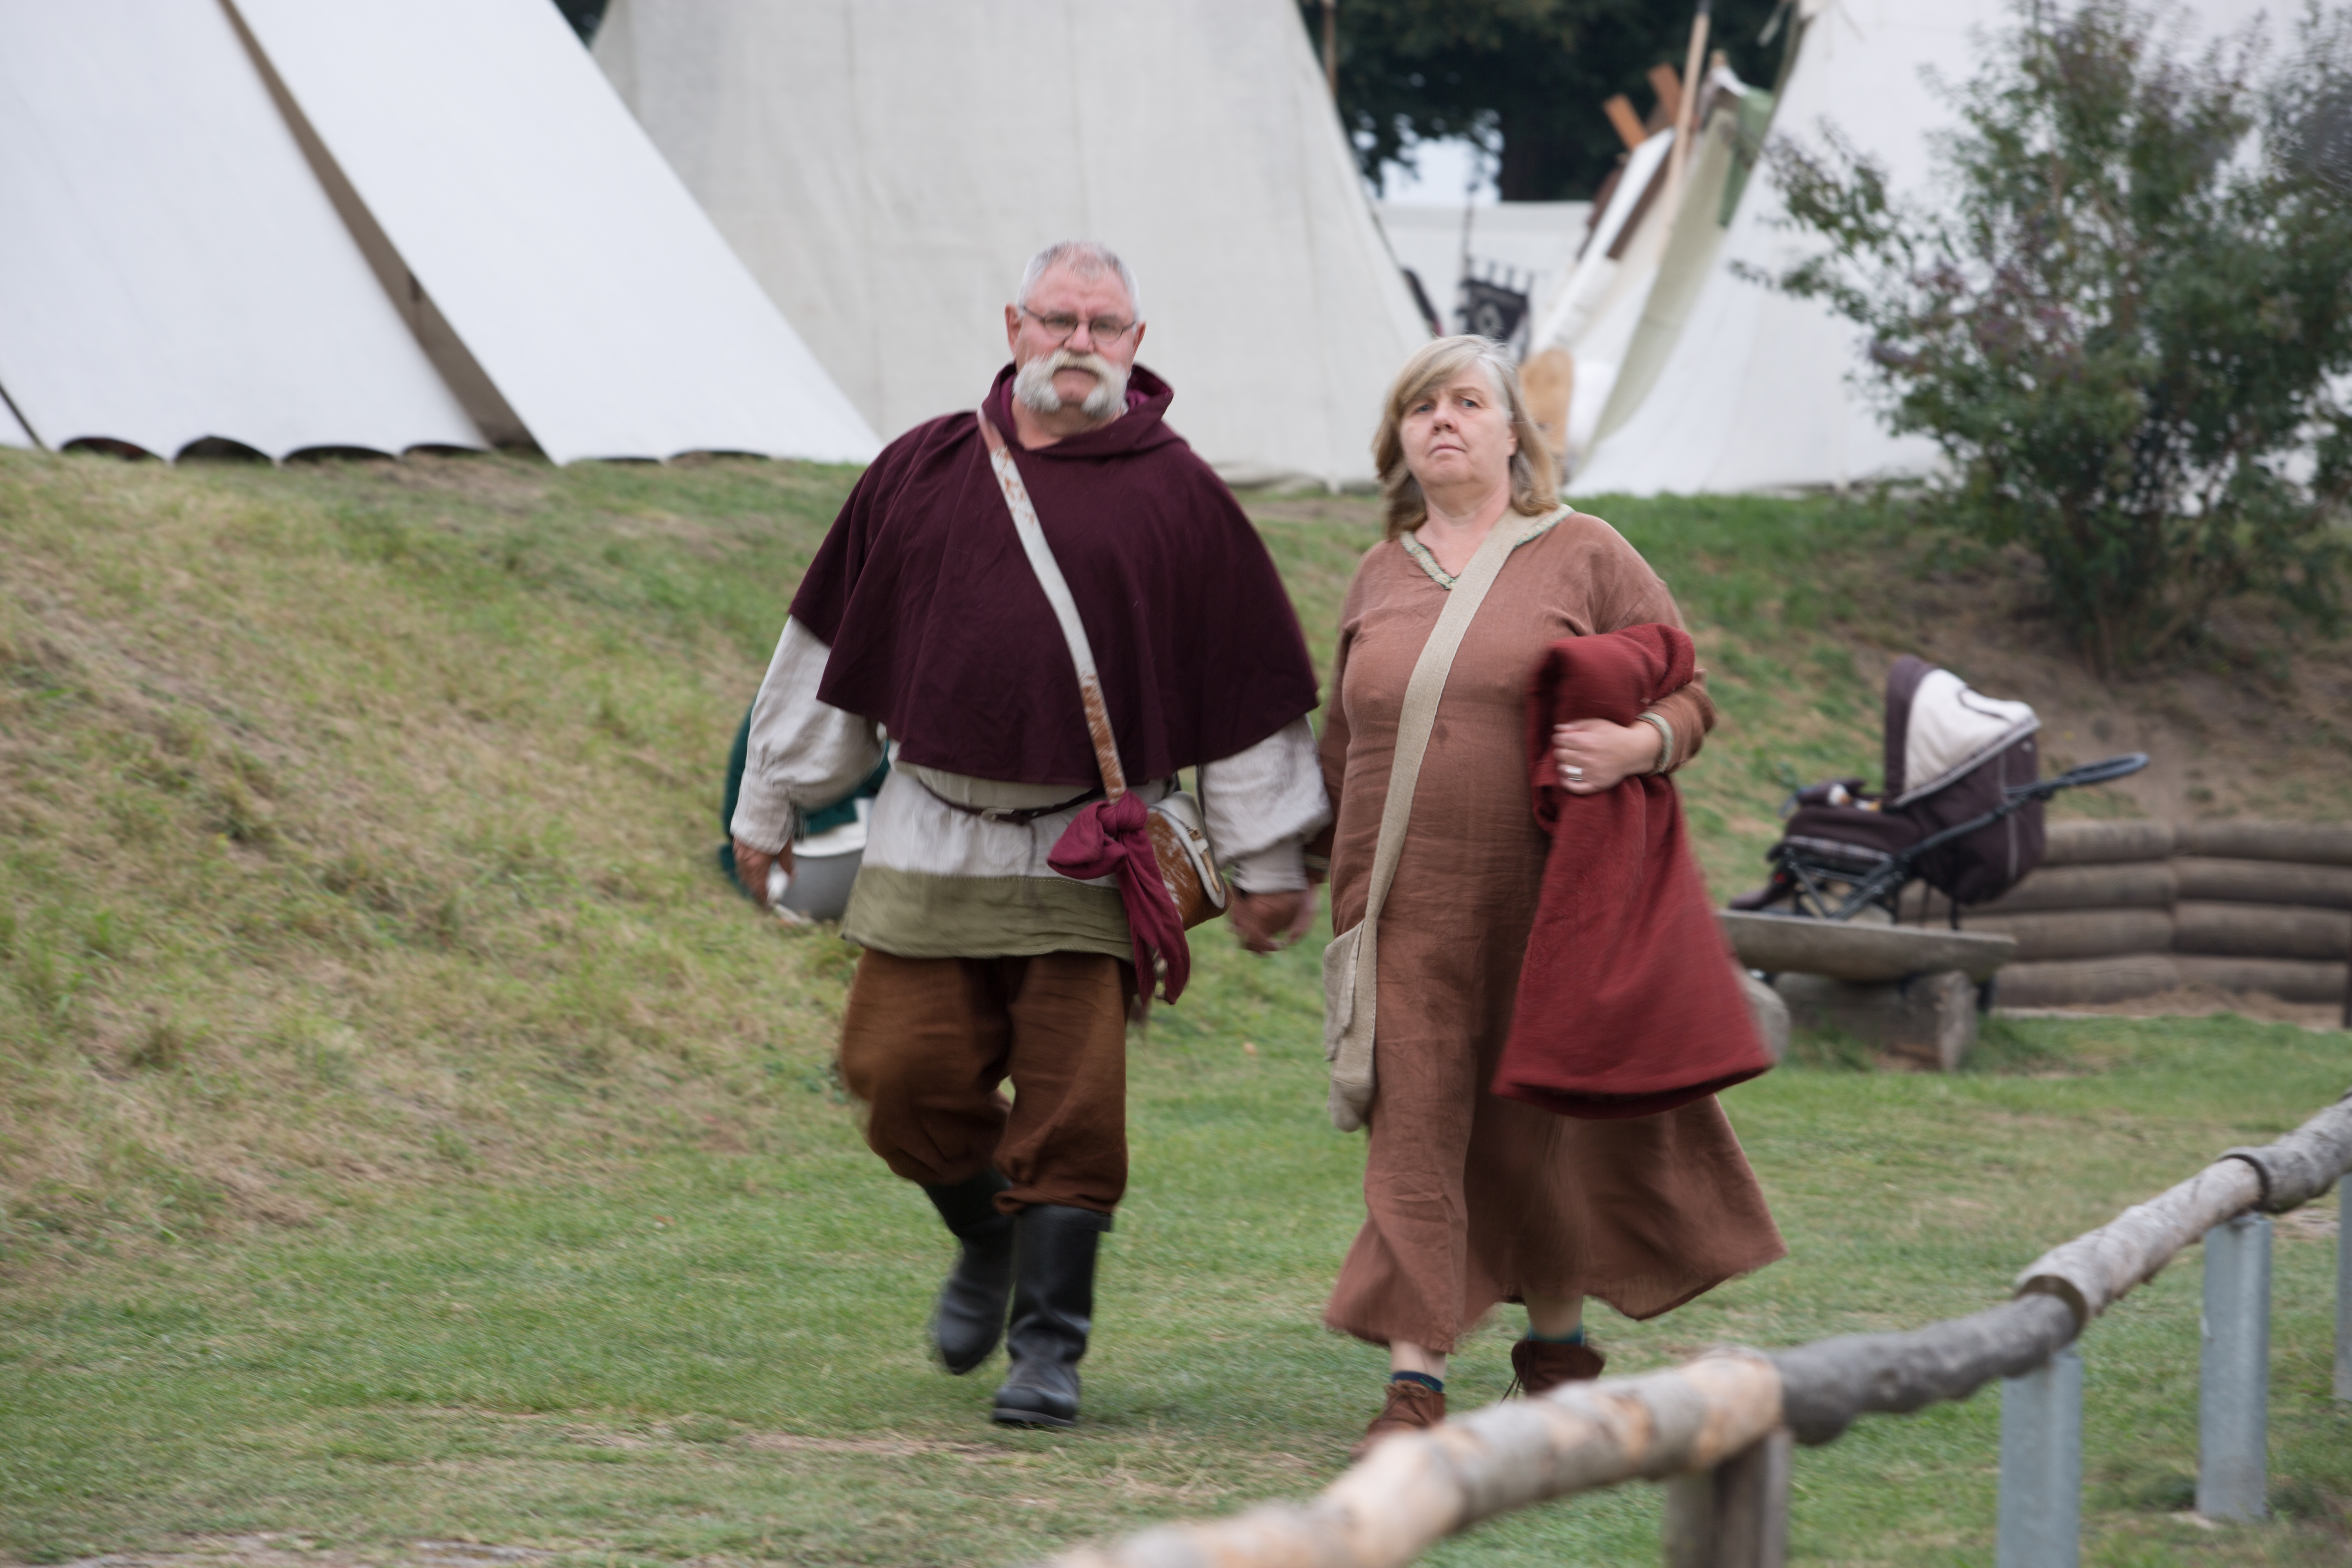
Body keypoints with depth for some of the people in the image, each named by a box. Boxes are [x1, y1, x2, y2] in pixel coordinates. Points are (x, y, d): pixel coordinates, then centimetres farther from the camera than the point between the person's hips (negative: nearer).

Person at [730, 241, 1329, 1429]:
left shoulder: (1176, 495, 0)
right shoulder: (923, 472, 6)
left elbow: (1247, 676, 4)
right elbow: (834, 639, 14)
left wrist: (1266, 859, 5)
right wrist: (771, 802, 17)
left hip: (1088, 853, -2)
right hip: (931, 841, 3)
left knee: (1069, 1108, -5)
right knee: (905, 1074, 0)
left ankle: (1049, 1346, 5)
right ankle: (988, 1247, 28)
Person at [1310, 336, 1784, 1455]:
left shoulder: (1584, 556, 3)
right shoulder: (1378, 578, 15)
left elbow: (1689, 693, 2)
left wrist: (1637, 745, -18)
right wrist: (1317, 858, 23)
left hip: (1550, 901, -2)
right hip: (1406, 910, 2)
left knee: (1545, 1129, 9)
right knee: (1414, 1129, -6)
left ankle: (1556, 1343, 29)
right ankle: (1414, 1380, -7)